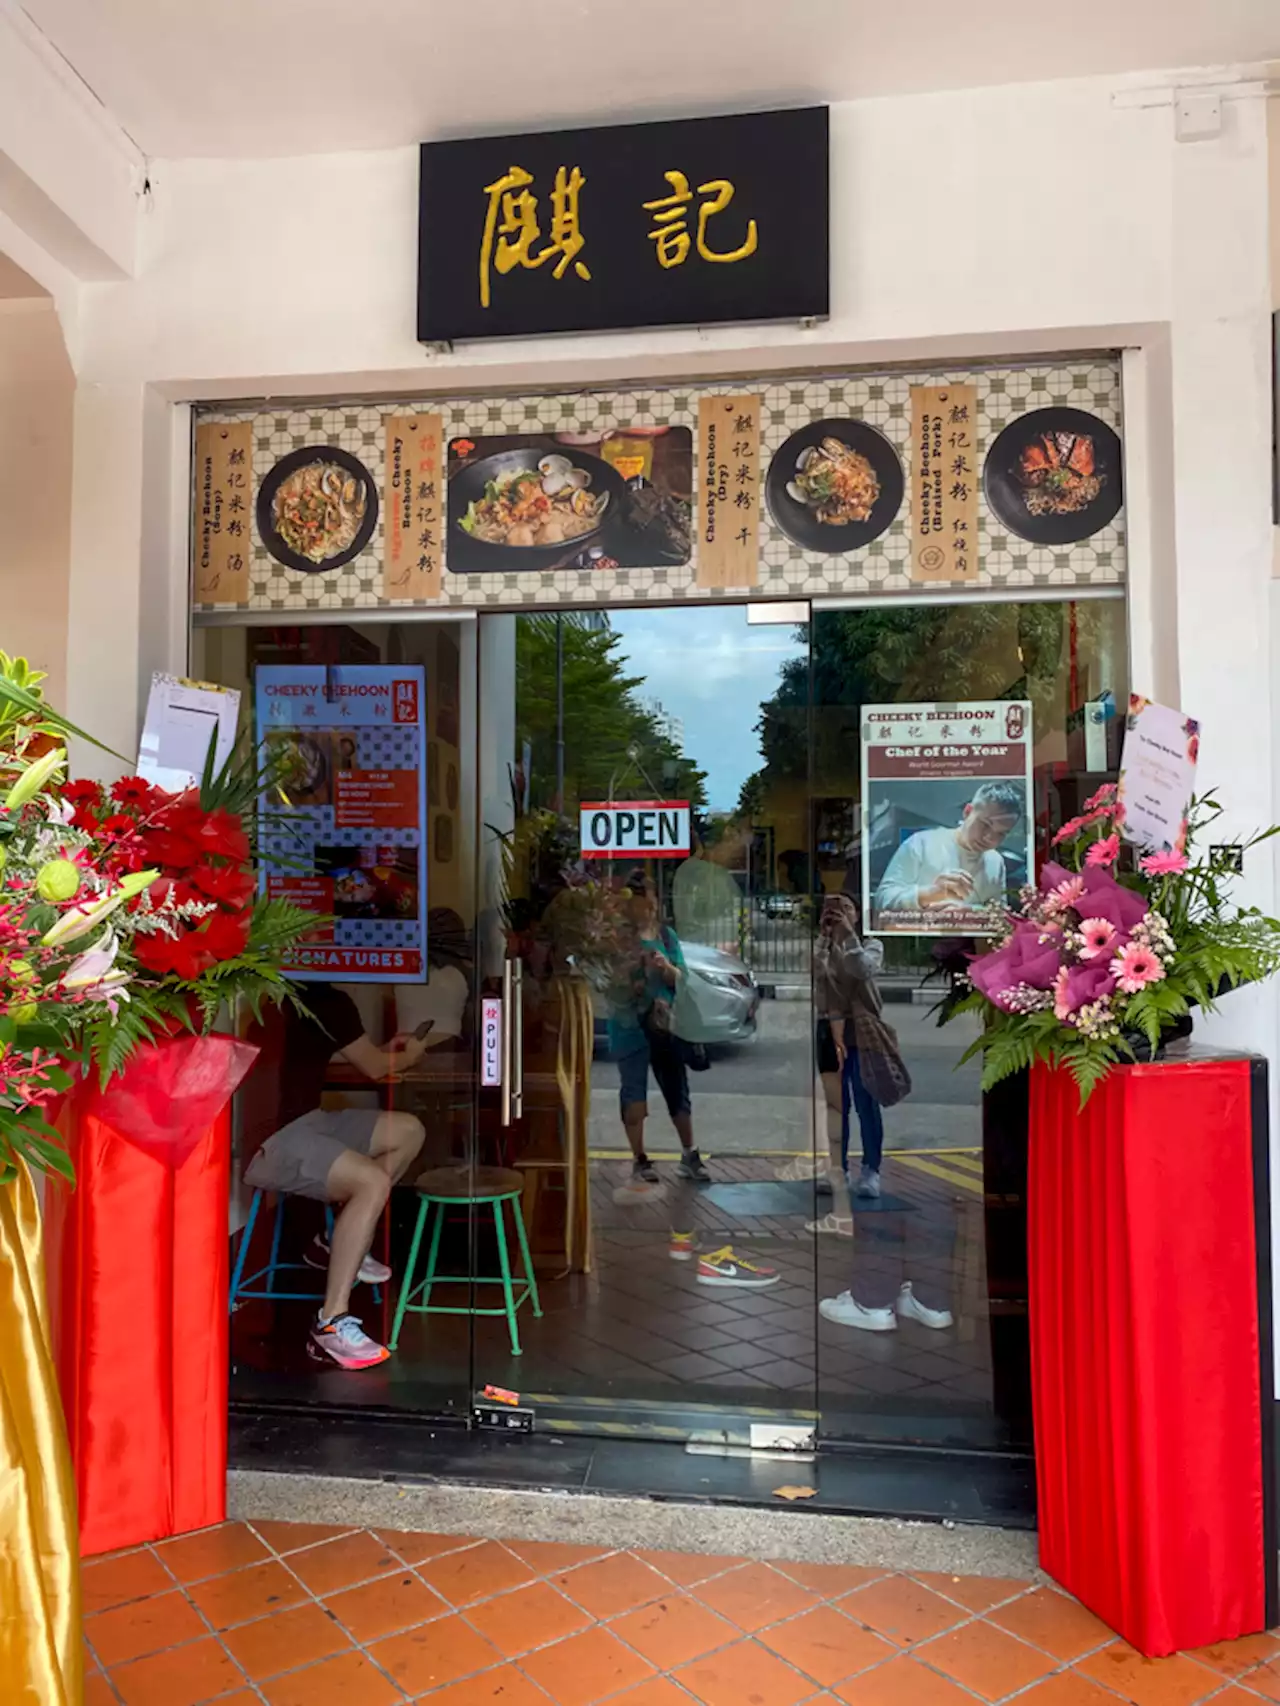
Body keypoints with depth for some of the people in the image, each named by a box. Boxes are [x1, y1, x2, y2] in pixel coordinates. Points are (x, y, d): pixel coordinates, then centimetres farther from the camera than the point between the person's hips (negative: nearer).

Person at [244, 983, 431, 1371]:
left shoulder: (301, 996, 12)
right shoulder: (327, 1001, -16)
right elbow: (373, 1068, -4)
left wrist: (385, 1053, 23)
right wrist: (409, 1055, 16)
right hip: (265, 1141, -10)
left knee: (408, 1131, 8)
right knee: (372, 1181, -29)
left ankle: (338, 1242, 14)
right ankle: (329, 1325, -26)